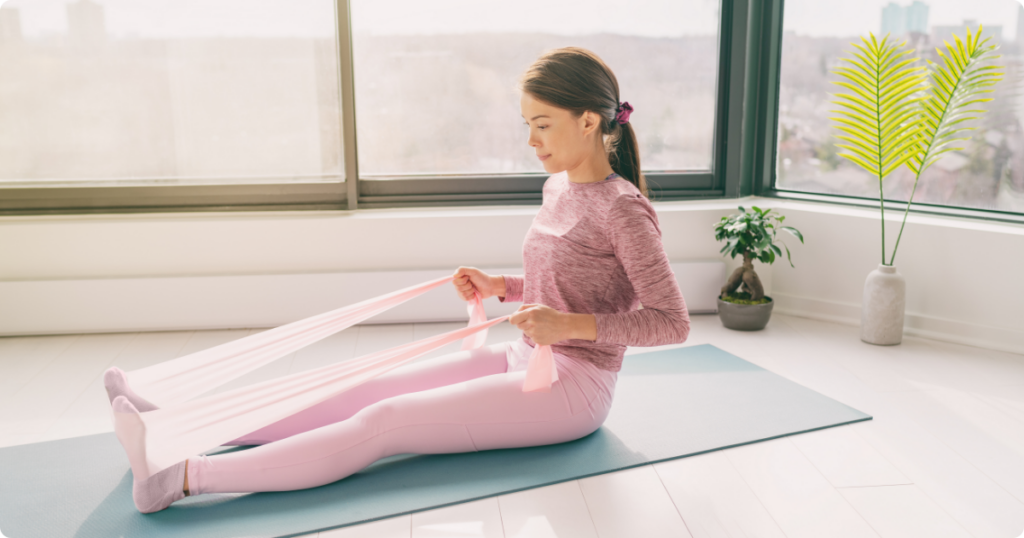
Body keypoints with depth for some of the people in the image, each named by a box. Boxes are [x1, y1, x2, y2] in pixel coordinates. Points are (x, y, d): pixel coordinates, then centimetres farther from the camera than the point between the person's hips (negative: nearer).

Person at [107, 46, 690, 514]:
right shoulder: (559, 187, 9)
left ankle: (187, 475, -24)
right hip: (522, 360, 8)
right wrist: (500, 286, 4)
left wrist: (572, 324, -25)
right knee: (369, 392, -3)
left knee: (383, 422, -20)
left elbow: (673, 322, -17)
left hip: (572, 388, -8)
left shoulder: (622, 207, -16)